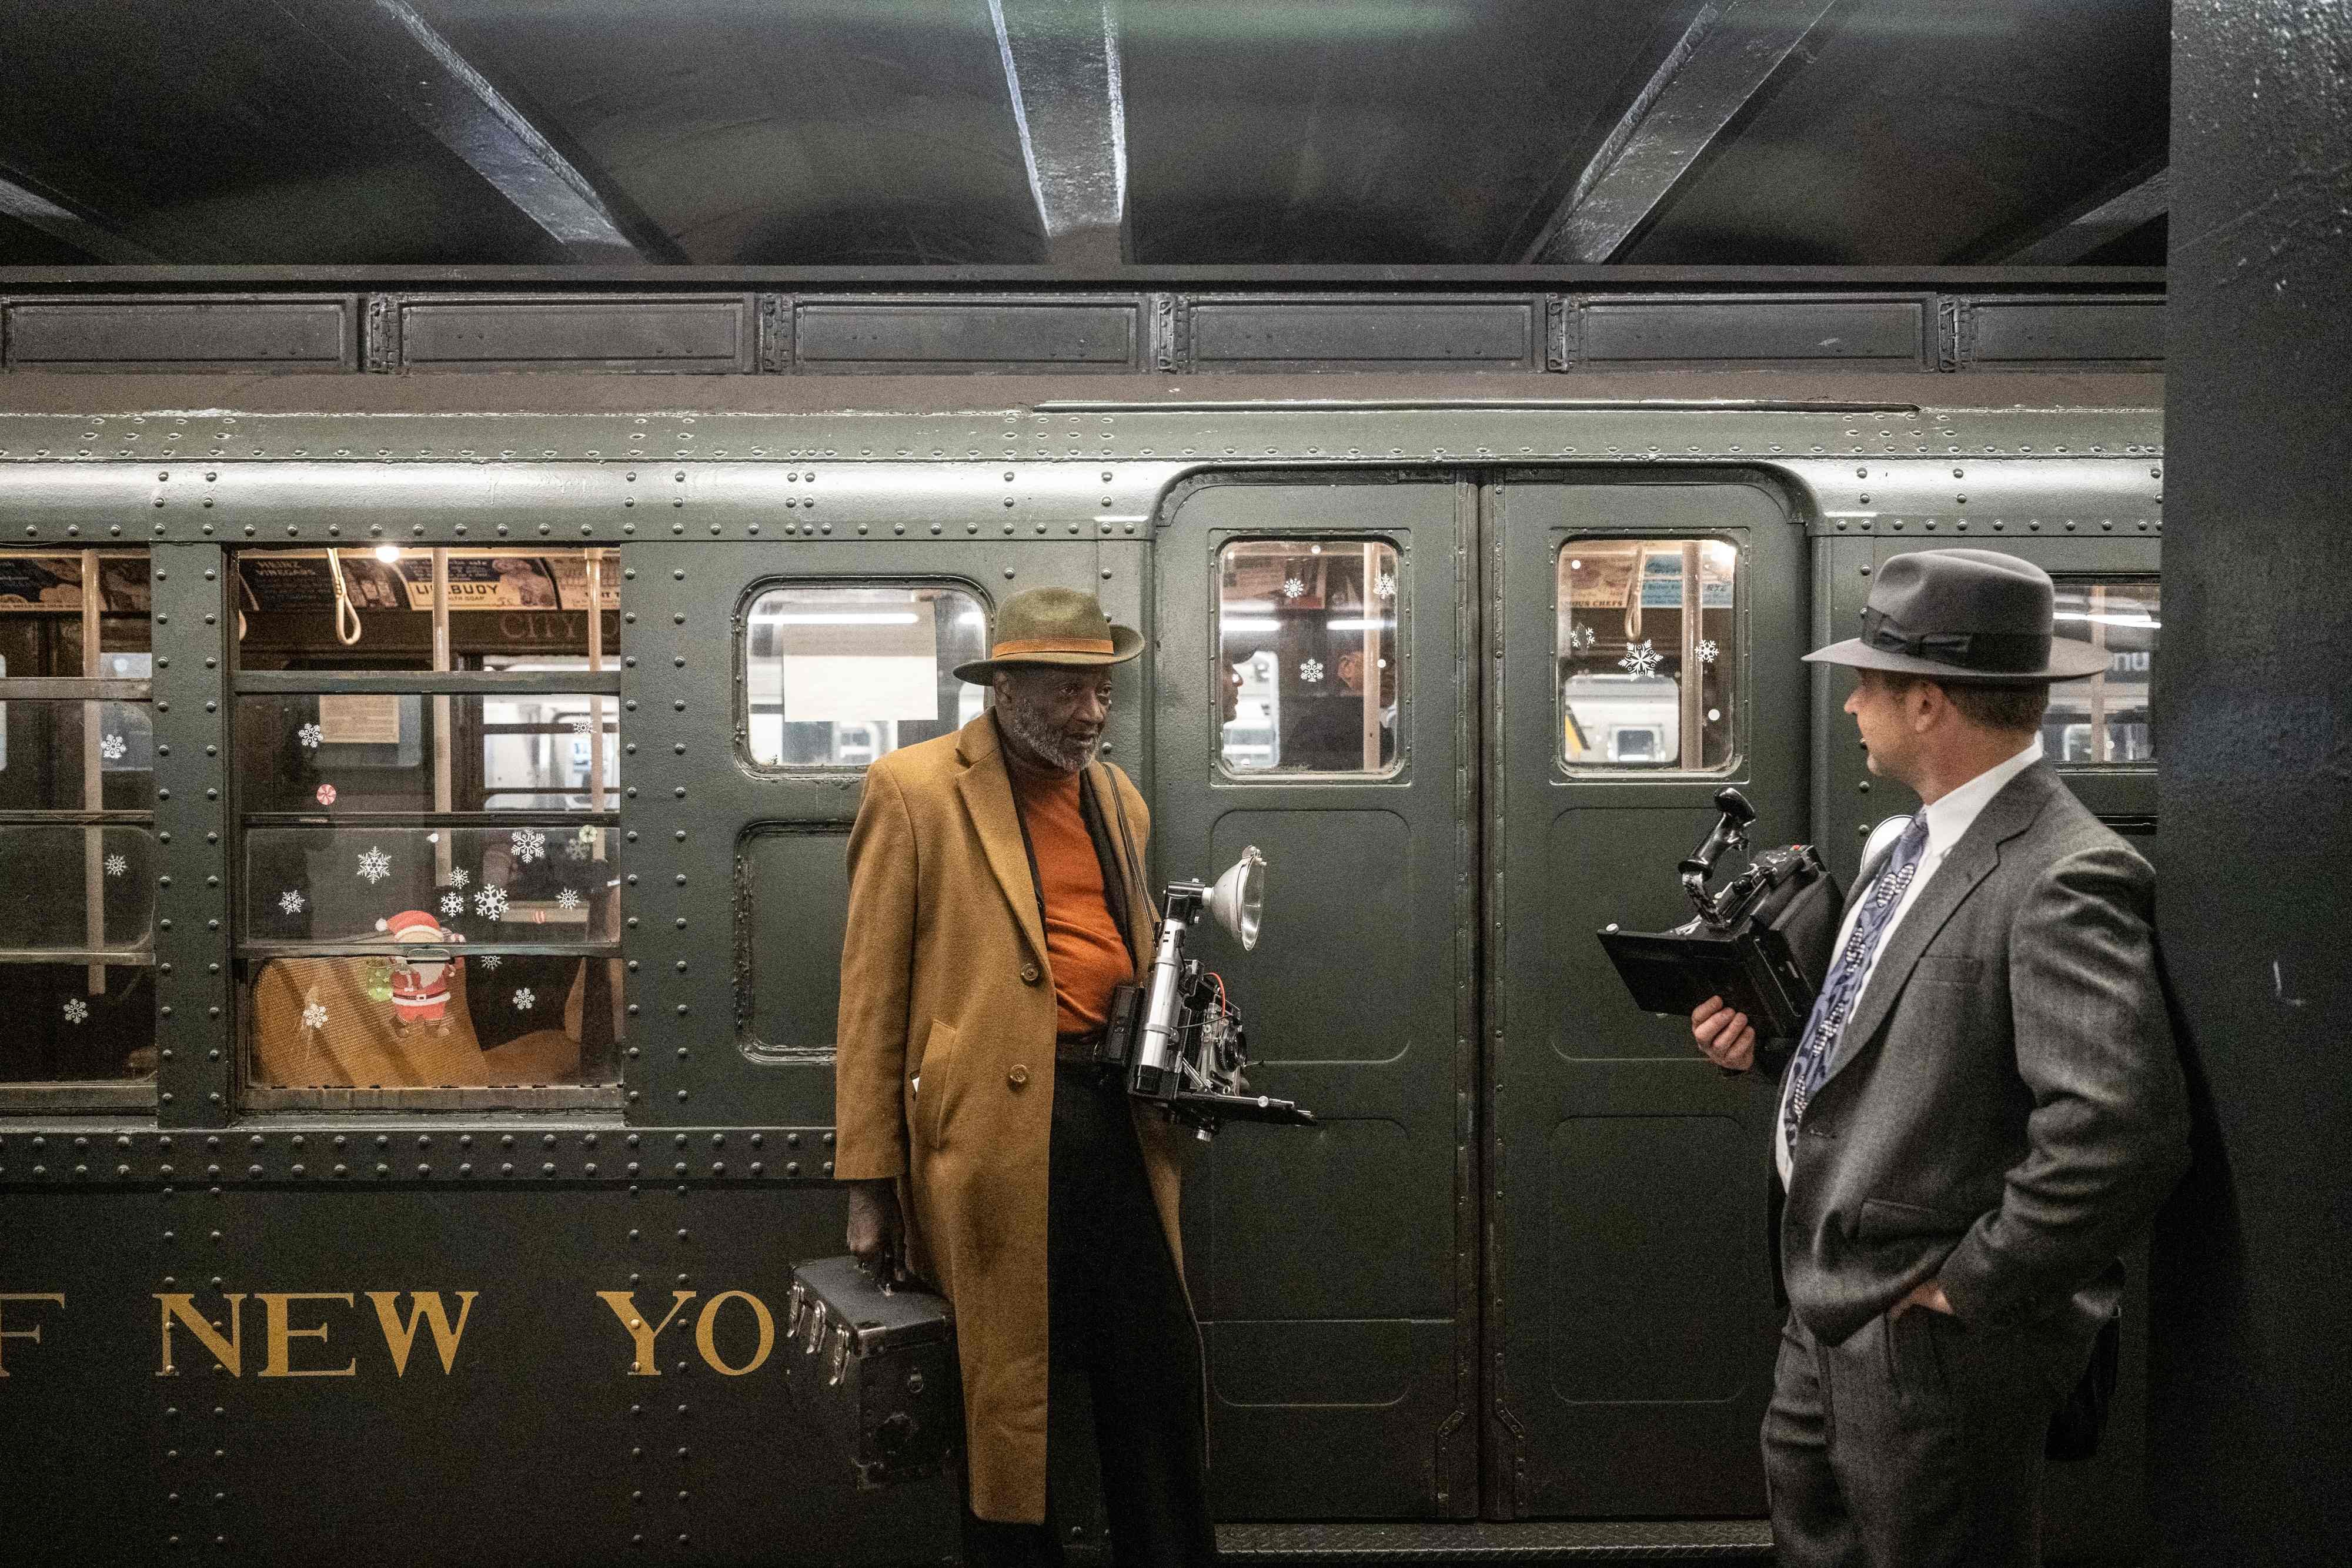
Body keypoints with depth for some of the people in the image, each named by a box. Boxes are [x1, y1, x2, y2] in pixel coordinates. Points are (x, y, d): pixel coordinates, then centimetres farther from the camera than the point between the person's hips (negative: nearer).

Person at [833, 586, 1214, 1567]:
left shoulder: (1122, 800, 16)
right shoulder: (915, 789, -2)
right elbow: (872, 993, -4)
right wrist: (869, 1182, -6)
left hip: (1119, 1118, 5)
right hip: (998, 1128, -5)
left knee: (1161, 1380, 9)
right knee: (1009, 1393, 6)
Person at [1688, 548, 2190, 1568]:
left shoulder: (2063, 878, -23)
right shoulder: (1919, 844, 7)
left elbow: (2122, 1130, -32)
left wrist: (1971, 1285, -23)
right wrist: (1766, 1041, 0)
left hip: (1931, 1339, -9)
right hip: (1830, 1298, 9)